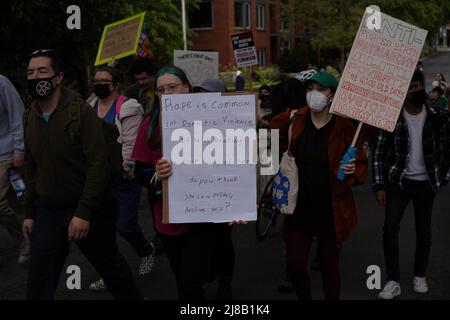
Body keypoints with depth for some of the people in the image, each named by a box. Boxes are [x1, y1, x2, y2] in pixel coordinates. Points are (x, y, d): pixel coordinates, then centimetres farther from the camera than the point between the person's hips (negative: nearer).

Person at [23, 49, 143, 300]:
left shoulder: (81, 111, -15)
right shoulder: (30, 117, 3)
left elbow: (98, 165, -19)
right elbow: (32, 169, 12)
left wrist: (84, 212, -23)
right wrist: (29, 212, 12)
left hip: (89, 211, -4)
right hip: (48, 212, 5)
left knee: (110, 265, 15)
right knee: (38, 286, 2)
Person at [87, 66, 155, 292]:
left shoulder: (127, 108, -10)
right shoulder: (89, 108, 10)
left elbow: (131, 145, -16)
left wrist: (122, 170, -18)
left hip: (123, 179, -6)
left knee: (125, 226, -6)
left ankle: (145, 251, 28)